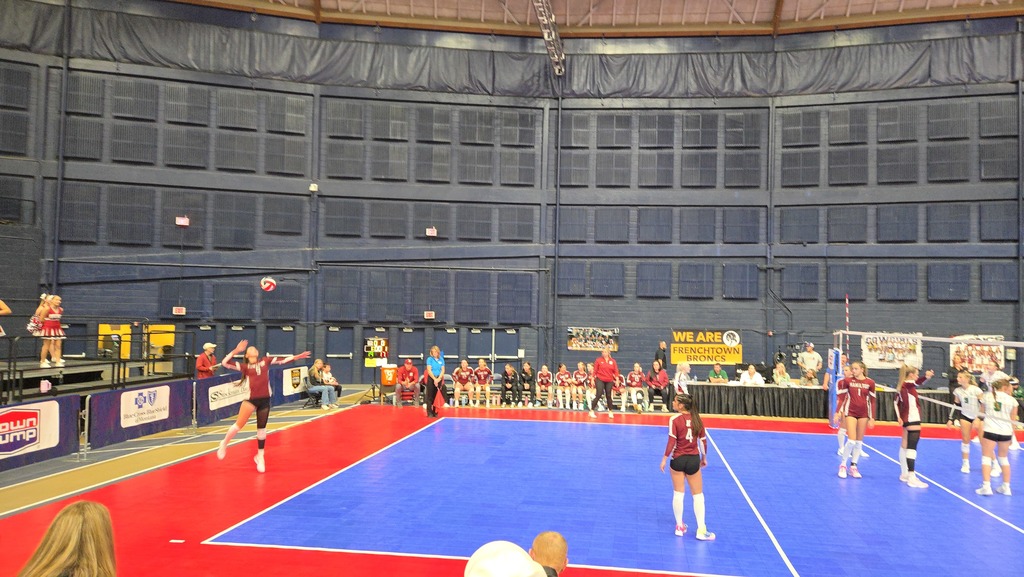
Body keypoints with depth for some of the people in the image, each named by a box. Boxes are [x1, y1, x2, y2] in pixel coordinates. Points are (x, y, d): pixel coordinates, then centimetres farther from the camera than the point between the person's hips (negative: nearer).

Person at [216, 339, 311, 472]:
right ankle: (224, 444, 17)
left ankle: (260, 457, 26)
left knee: (261, 429, 12)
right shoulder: (245, 366, 6)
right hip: (251, 399, -2)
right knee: (239, 424, -11)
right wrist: (236, 350, -4)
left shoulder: (265, 361, 11)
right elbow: (225, 363, 0)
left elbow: (283, 360, 14)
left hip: (264, 400, 2)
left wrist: (297, 357, 9)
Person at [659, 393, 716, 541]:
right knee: (698, 494, 11)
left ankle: (679, 526, 21)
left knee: (678, 493, 12)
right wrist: (704, 458, 17)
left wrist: (664, 459, -7)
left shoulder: (674, 419, -13)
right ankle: (701, 530, 10)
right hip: (694, 460, 2)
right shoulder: (697, 419, -2)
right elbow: (703, 441, 3)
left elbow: (671, 442, -16)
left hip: (678, 459, -2)